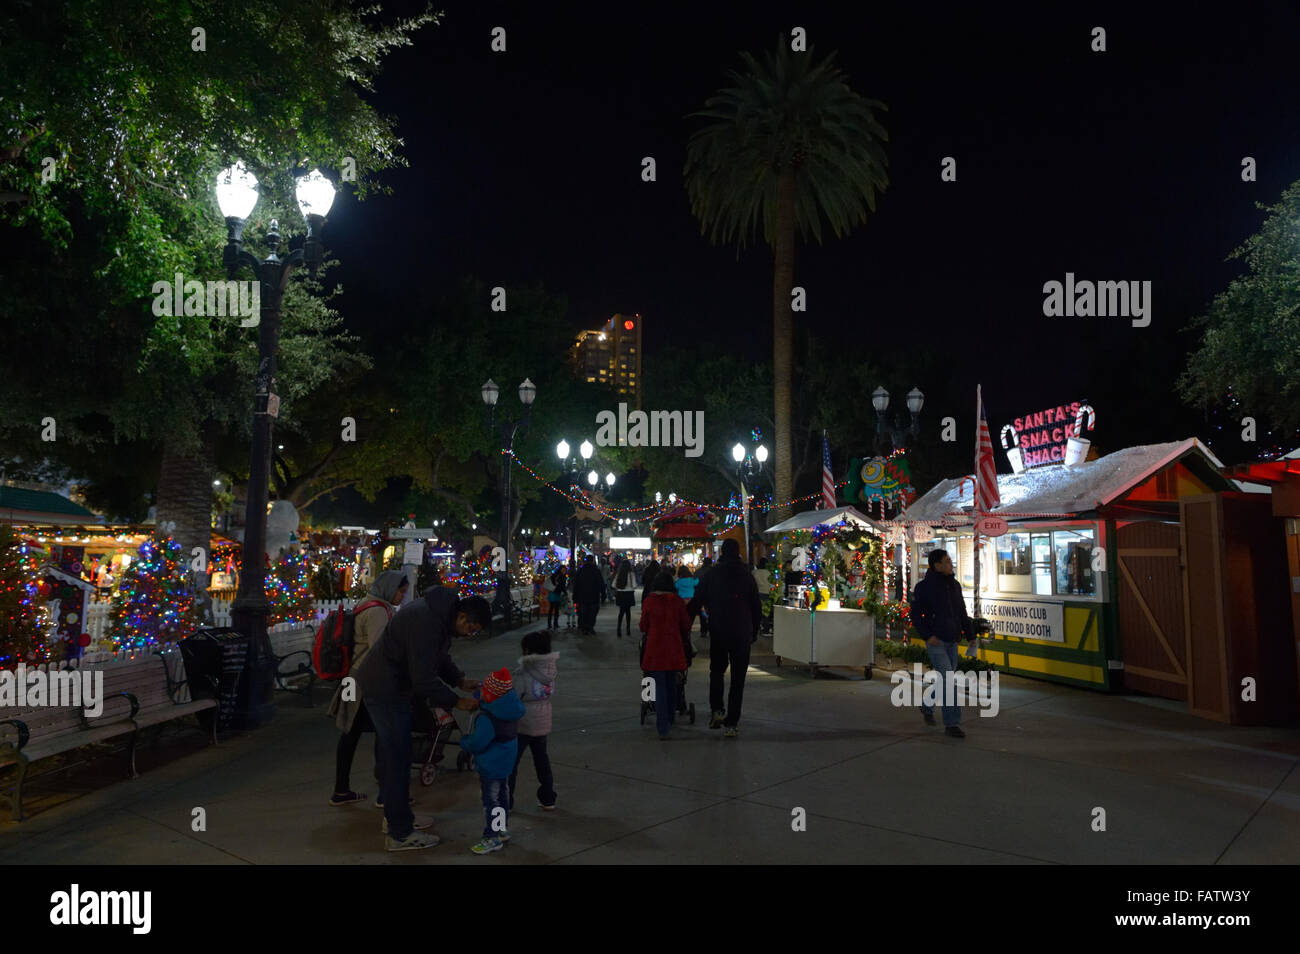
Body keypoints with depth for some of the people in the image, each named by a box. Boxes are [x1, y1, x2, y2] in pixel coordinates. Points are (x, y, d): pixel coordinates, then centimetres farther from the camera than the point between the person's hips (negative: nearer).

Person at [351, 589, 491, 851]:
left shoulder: (439, 615, 2)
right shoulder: (426, 623, -30)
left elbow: (440, 657, 15)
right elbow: (424, 681, -29)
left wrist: (460, 680, 1)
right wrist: (457, 702, -19)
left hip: (389, 687, 10)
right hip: (385, 691, -10)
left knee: (392, 756, 20)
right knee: (397, 760, -2)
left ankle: (395, 817, 35)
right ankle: (400, 834, 8)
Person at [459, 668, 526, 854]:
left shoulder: (487, 719, -30)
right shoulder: (510, 711, -4)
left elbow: (476, 744, -23)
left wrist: (464, 740, -3)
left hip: (491, 766, -9)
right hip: (506, 762, 9)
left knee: (491, 799, 3)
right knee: (502, 795, 21)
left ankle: (492, 838, 13)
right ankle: (503, 830, 36)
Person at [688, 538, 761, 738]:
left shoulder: (711, 575, -2)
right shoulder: (747, 577, 0)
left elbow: (696, 605, 1)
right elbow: (757, 608, 4)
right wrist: (754, 632, 12)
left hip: (718, 633, 0)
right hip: (742, 635, 0)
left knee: (717, 671, 19)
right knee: (738, 678, 5)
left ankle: (717, 710, 1)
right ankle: (732, 723, 4)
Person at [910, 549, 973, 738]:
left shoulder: (955, 585, 10)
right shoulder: (924, 586, -9)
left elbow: (962, 613, 16)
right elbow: (916, 614, -7)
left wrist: (970, 634, 8)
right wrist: (927, 636, -17)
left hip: (952, 642, 7)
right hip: (936, 642, -7)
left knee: (944, 680, 15)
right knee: (947, 681, -13)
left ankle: (927, 707, 38)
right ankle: (952, 723, -8)